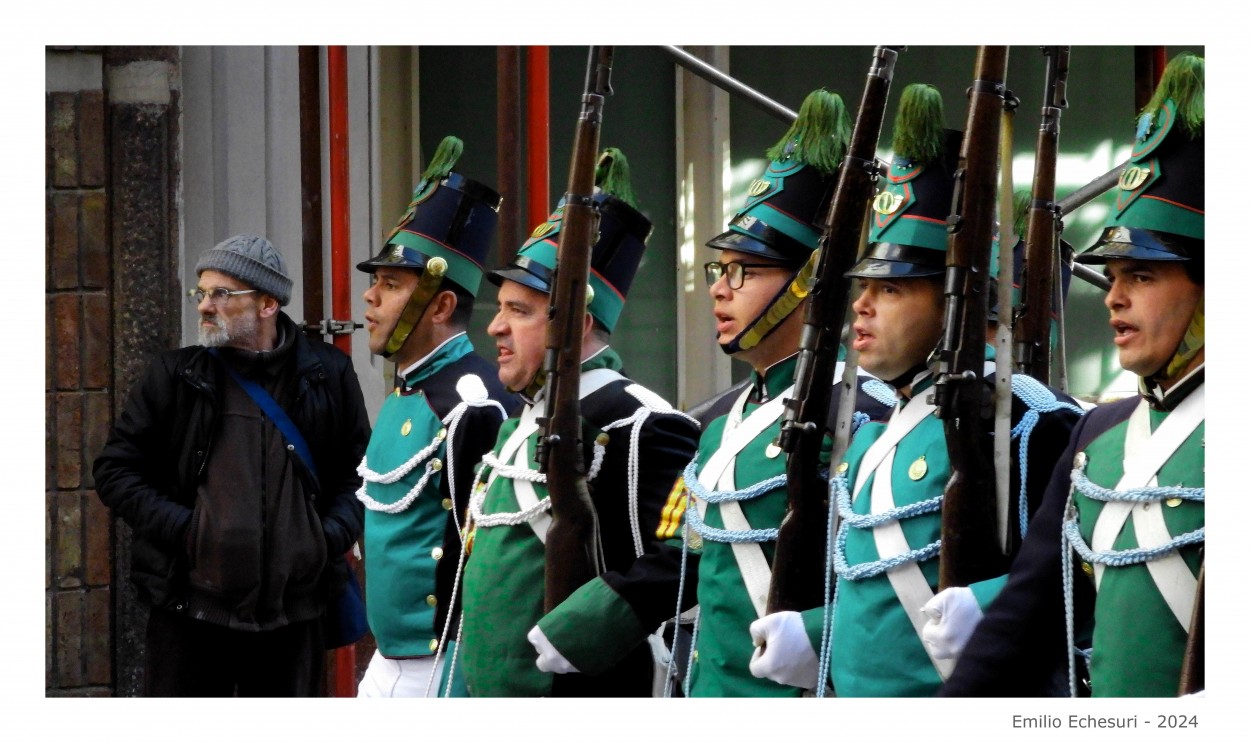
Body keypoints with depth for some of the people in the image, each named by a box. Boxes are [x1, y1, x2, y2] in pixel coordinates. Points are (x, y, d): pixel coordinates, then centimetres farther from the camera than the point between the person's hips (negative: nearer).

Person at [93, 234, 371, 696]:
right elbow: (115, 469, 5)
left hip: (294, 608, 1)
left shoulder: (328, 375, 4)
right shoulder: (176, 376, 2)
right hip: (191, 605, -1)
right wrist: (179, 528, -8)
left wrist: (333, 535, -3)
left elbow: (360, 469, 14)